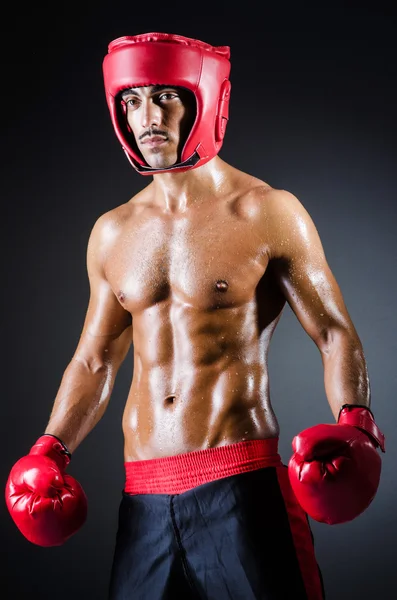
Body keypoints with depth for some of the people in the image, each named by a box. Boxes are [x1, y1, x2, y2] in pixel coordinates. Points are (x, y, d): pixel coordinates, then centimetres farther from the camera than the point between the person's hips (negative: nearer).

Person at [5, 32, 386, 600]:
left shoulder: (267, 213, -4)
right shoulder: (112, 233, 10)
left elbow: (335, 334, -2)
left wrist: (354, 421, -19)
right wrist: (51, 450, 6)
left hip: (242, 486, -4)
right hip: (143, 495, 5)